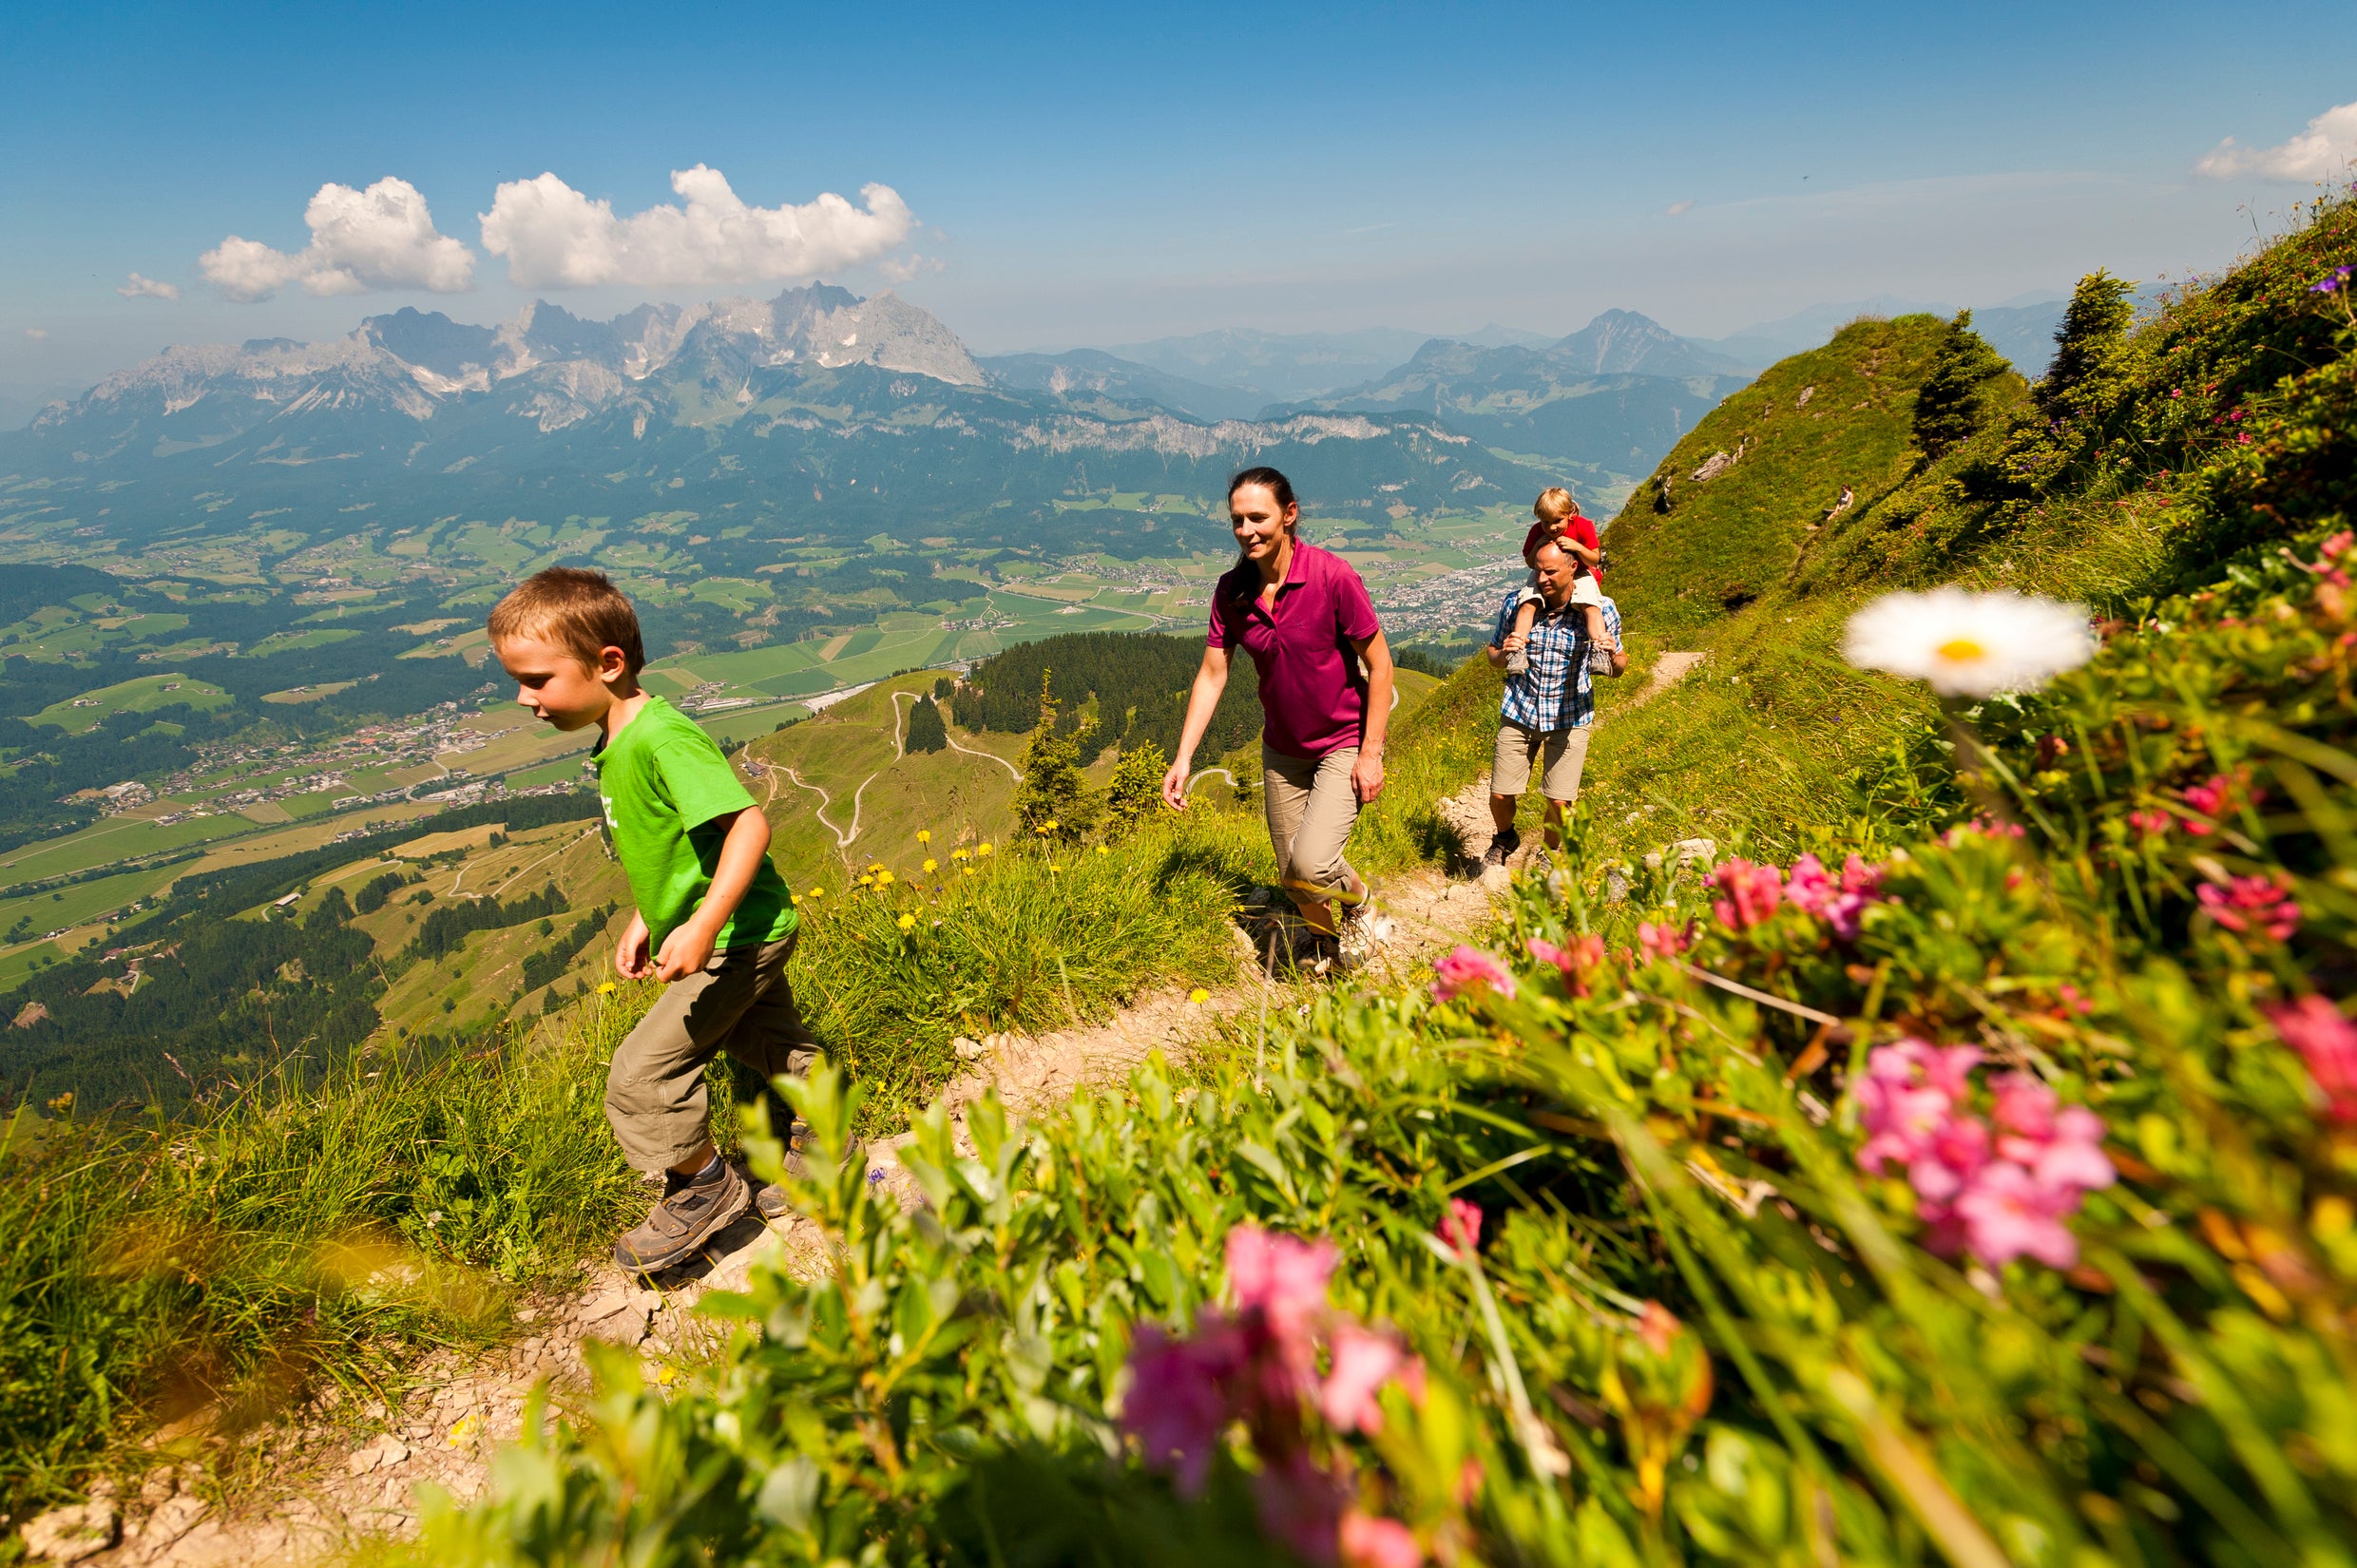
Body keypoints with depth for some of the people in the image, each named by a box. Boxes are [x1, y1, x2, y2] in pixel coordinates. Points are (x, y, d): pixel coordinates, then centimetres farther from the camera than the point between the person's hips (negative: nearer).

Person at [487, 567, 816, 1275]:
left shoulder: (663, 739, -25)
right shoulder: (616, 745, 6)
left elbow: (748, 824, -32)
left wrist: (703, 927, -36)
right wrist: (644, 921, 16)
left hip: (737, 940, -10)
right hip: (751, 937, 10)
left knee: (642, 1074, -5)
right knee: (774, 1050, 24)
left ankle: (705, 1189, 17)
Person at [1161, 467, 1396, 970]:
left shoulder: (1332, 576, -21)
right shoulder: (1232, 590, -7)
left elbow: (1379, 664, -14)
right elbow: (1212, 674, -3)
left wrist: (1371, 754, -15)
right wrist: (1183, 757, -9)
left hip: (1344, 744, -5)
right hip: (1282, 749, 5)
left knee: (1311, 863, -20)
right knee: (1290, 875, 14)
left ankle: (1361, 900, 16)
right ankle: (1322, 936, 46)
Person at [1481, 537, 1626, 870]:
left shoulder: (1601, 610, -10)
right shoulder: (1516, 603, -7)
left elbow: (1619, 666, 1)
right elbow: (1492, 655, 5)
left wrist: (1612, 657, -23)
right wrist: (1502, 654, -20)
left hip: (1569, 718, -1)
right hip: (1518, 713, 1)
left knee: (1560, 802, -5)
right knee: (1499, 796, 2)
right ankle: (1505, 838, 37)